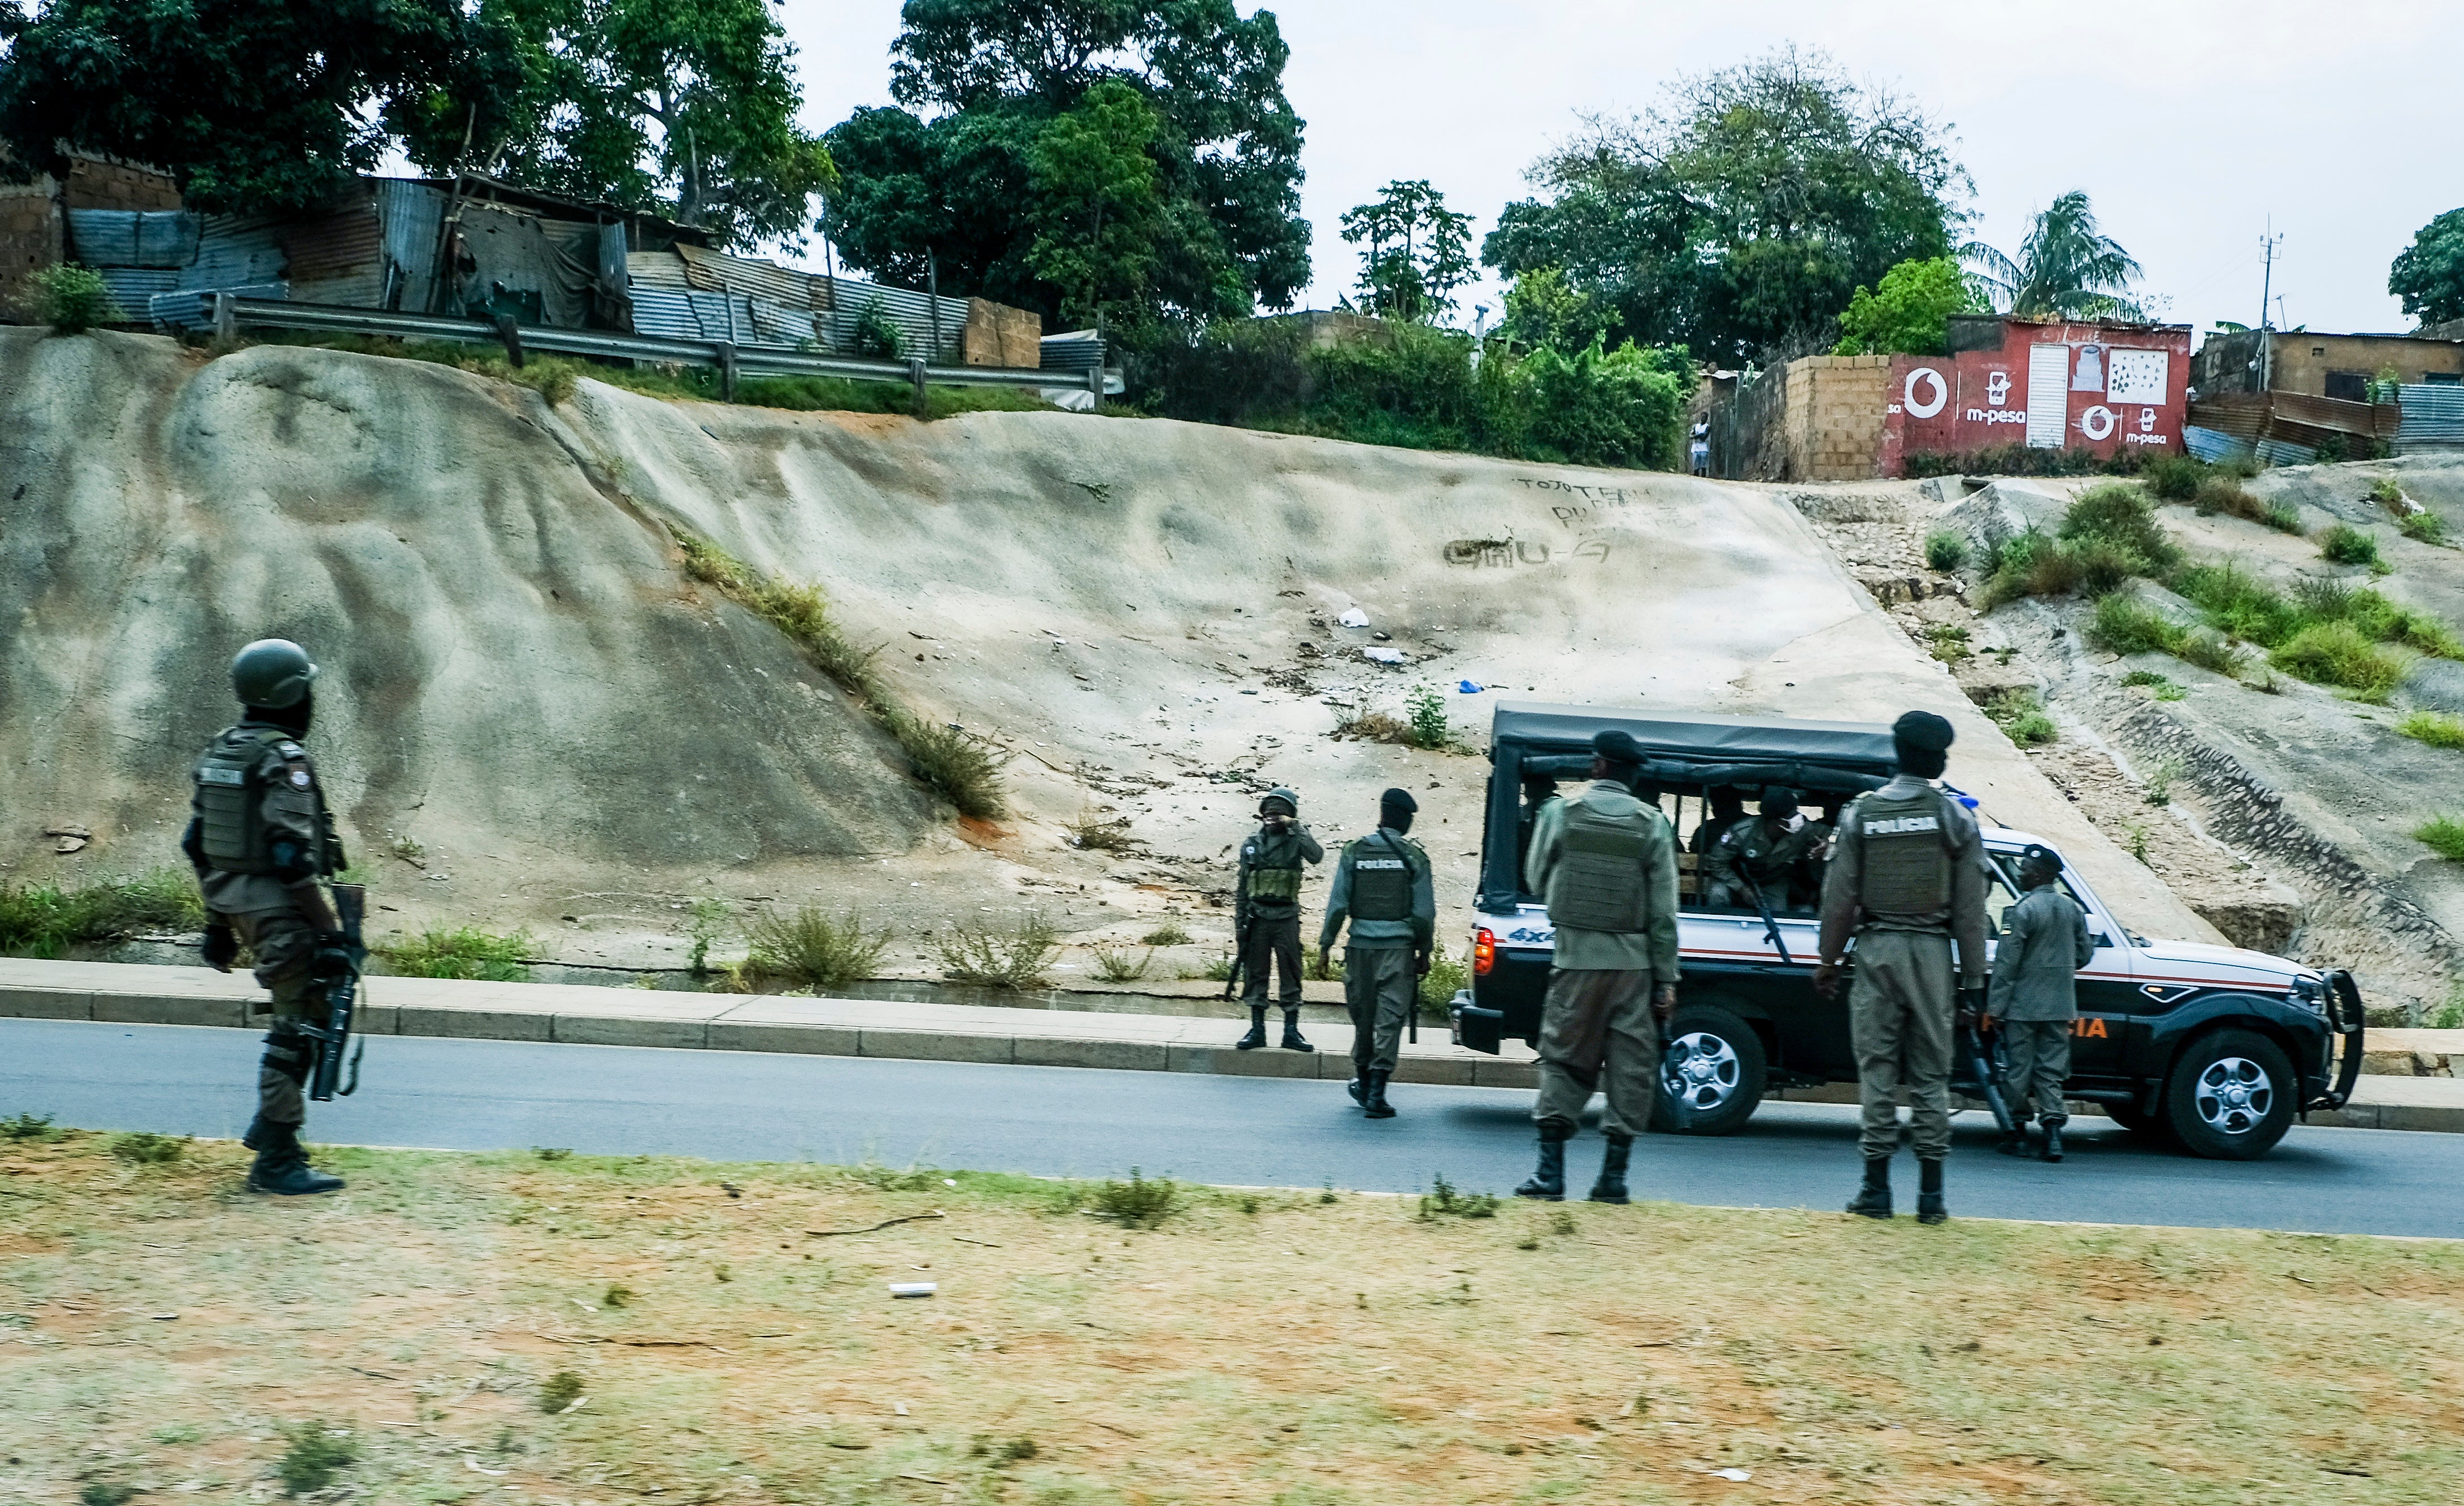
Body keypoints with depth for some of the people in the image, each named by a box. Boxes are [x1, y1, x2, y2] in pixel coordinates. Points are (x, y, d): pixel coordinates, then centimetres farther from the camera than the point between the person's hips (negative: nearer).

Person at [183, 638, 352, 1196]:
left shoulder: (218, 753, 10)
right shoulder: (284, 762, -17)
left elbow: (197, 845, 15)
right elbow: (293, 859, -23)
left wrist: (219, 921, 22)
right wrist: (330, 931, -20)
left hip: (235, 903, 9)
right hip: (280, 911, -9)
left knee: (298, 1015, 23)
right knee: (296, 1031, -2)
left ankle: (270, 1124, 26)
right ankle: (277, 1162, 0)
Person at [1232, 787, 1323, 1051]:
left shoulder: (1296, 839, 2)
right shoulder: (1252, 844, 9)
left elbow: (1316, 855, -21)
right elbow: (1242, 886, 12)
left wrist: (1295, 826, -18)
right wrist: (1239, 920, 8)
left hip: (1287, 918, -2)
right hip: (1257, 918, 2)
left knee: (1291, 974, 1)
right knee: (1254, 974, 3)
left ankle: (1291, 1031, 5)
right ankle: (1257, 1030, 10)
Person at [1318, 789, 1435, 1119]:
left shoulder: (1354, 852, 2)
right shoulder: (1414, 857, -1)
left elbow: (1338, 904, 0)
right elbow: (1424, 912, 0)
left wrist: (1325, 946, 6)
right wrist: (1425, 953, 9)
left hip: (1361, 945, 2)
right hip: (1399, 947, -2)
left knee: (1363, 1016, 15)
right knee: (1390, 1019, -3)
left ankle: (1363, 1083, 29)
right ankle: (1376, 1092, -9)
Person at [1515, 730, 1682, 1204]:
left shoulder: (1562, 812, -2)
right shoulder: (1652, 825, -1)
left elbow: (1537, 880, 5)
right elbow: (1663, 912, -2)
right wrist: (1666, 979, 2)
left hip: (1575, 960, 0)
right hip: (1633, 964, 0)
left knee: (1564, 1062, 8)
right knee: (1631, 1067, 7)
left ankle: (1550, 1174, 6)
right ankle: (1613, 1177, 7)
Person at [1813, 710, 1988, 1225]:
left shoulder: (1861, 813, 1)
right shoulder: (1956, 818, 0)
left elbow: (1839, 895, 0)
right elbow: (1970, 906, 0)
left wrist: (1827, 960, 8)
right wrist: (1973, 974, 5)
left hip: (1877, 947, 0)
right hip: (1931, 950, 0)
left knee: (1877, 1067, 4)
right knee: (1931, 1073, 5)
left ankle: (1876, 1189, 4)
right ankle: (1931, 1193, 6)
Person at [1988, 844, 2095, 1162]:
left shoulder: (2024, 910, -13)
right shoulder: (2073, 909, 6)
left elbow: (2006, 963, -14)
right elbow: (2084, 954, 14)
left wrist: (1995, 1005, -12)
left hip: (2023, 1005, -6)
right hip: (2059, 1005, 6)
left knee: (2018, 1069, 4)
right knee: (2051, 1070, 9)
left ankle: (2017, 1134, 10)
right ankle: (2053, 1130, 0)